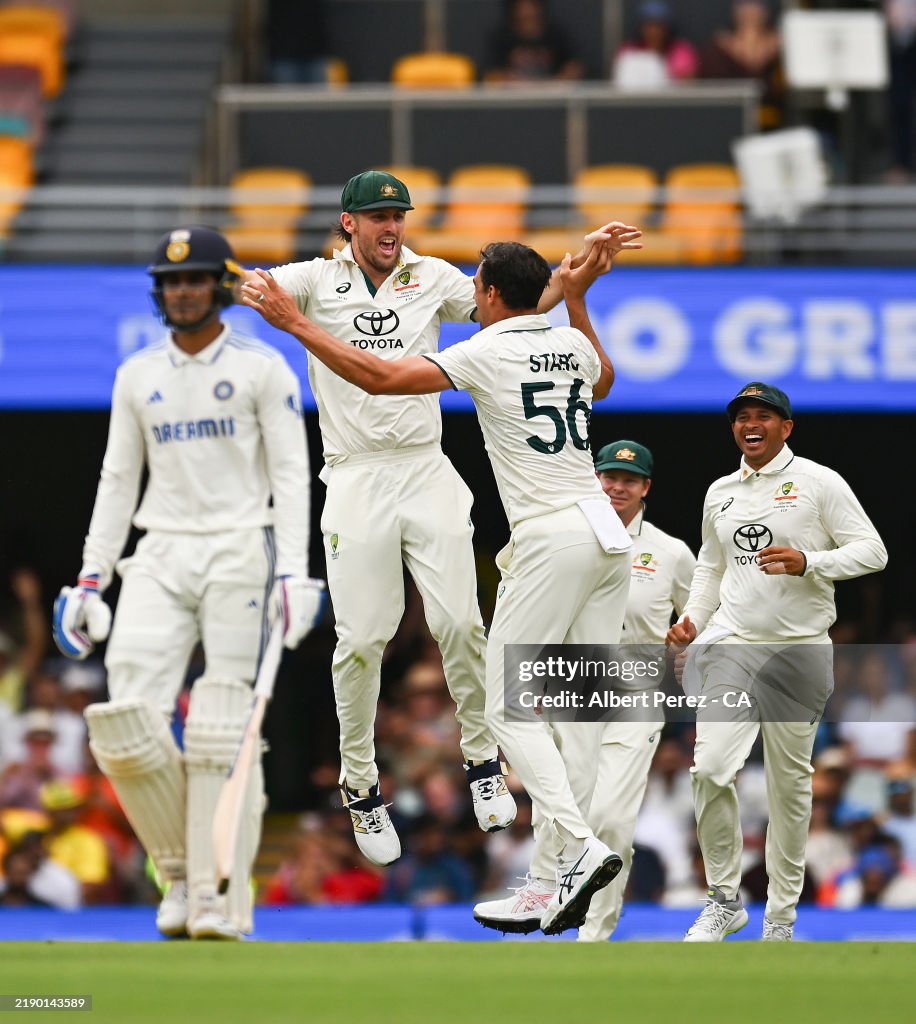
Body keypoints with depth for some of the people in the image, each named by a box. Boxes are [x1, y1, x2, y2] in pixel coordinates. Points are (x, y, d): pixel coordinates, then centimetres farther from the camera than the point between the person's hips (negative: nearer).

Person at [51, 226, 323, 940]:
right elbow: (118, 480, 15)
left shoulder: (263, 369, 1)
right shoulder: (138, 376, 13)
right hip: (159, 559, 4)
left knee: (223, 730, -9)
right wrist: (91, 578, 8)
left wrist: (293, 574, -14)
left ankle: (221, 895, -6)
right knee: (126, 725, -11)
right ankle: (182, 871, 7)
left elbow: (291, 474, -4)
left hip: (239, 553, -4)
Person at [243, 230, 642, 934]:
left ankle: (579, 848, -21)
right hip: (608, 536, 8)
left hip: (552, 539, -8)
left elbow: (378, 377, -14)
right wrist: (578, 298, 44)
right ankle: (560, 874, 3)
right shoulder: (572, 344, 14)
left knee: (510, 705, -4)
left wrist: (296, 324, -9)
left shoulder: (486, 353, -7)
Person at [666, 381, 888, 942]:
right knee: (711, 769, -14)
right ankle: (725, 900, 0)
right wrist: (693, 620, 11)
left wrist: (807, 562, -19)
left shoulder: (819, 482, 0)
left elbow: (872, 552, -4)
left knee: (790, 781, 3)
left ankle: (782, 912, 15)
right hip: (731, 645, 3)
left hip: (799, 649, -3)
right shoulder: (719, 493, 14)